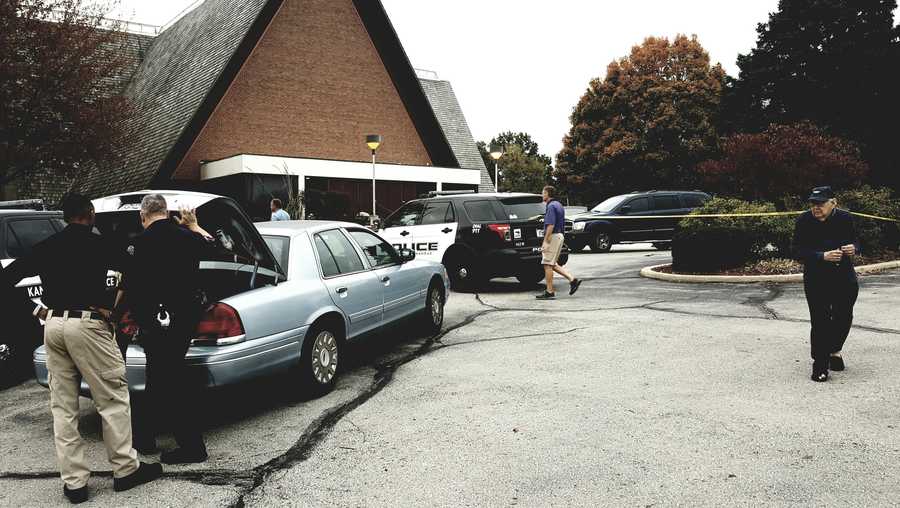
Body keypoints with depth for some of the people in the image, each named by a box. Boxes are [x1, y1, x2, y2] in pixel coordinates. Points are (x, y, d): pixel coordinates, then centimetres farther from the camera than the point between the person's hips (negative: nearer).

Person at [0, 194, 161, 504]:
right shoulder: (95, 243, -4)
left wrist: (30, 309, 12)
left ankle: (74, 482, 11)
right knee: (114, 399, 3)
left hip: (52, 325, 6)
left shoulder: (47, 247, 13)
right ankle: (126, 469, 8)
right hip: (86, 324, -6)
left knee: (63, 407, 9)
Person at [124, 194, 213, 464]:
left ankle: (192, 447, 3)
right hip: (189, 315, 7)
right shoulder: (187, 236, 5)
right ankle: (144, 436, 32)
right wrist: (193, 224, 42)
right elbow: (209, 242, 28)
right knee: (160, 376, 19)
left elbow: (128, 287, -8)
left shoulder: (140, 243, -12)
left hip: (160, 320, -7)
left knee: (170, 383, 0)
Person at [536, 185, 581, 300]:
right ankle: (573, 280, 7)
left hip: (553, 236, -10)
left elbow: (550, 225, -22)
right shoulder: (558, 205, 18)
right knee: (552, 264, 14)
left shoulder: (551, 206, -14)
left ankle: (549, 292, -1)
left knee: (547, 264, -5)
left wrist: (545, 242, -22)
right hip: (560, 235, 10)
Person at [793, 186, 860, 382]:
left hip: (845, 277, 3)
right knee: (820, 321, -3)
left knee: (844, 317, 10)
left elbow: (855, 240, 11)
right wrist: (823, 256, -27)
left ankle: (834, 350, 38)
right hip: (816, 280, -3)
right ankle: (820, 363, 9)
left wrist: (853, 248, -13)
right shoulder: (804, 221, -11)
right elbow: (798, 252, -13)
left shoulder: (845, 218, -3)